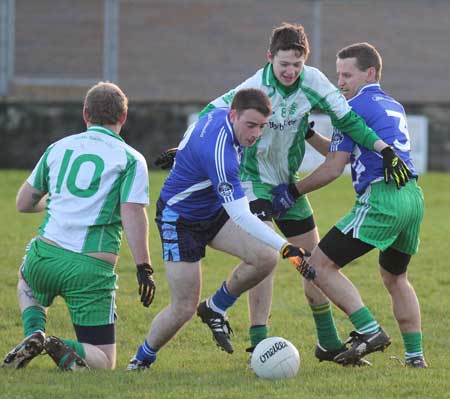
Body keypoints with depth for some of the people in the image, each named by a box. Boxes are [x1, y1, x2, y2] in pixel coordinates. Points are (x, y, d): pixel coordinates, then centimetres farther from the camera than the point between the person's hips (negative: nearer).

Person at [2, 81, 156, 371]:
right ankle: (65, 351, -25)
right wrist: (144, 269, -10)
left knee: (26, 284, 41)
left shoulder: (59, 148, 13)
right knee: (104, 362, 8)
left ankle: (34, 334, 9)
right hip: (93, 270, -3)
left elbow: (24, 202, 21)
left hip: (45, 256, 3)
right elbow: (133, 214, -12)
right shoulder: (131, 160, 1)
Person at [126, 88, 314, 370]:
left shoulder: (221, 115, -10)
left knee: (266, 258, -14)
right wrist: (286, 247, -43)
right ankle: (141, 360, 19)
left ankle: (215, 308, 10)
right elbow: (241, 217, -39)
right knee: (184, 309, -7)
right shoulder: (218, 152, -36)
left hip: (214, 211, 8)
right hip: (179, 218, -8)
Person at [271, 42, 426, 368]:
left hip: (381, 200, -9)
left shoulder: (356, 107, -3)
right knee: (395, 279, 27)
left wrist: (292, 192, 3)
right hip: (413, 196, 9)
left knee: (321, 264, -8)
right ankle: (415, 354, 22)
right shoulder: (394, 107, 24)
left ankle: (370, 331, -16)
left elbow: (333, 169, -6)